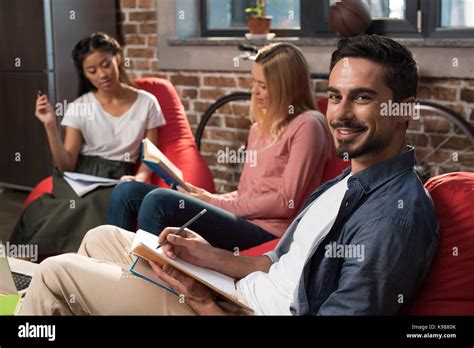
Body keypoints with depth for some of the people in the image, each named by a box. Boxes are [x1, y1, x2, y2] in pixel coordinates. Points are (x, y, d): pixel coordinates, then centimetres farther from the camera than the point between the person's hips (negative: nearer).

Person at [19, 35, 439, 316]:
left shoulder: (397, 216, -26)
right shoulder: (352, 183, 5)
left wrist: (203, 302, -18)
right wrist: (210, 256, -2)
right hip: (247, 294, 10)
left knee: (56, 272, -3)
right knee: (102, 238, 19)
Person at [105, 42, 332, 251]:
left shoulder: (307, 126, -4)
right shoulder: (260, 127, 23)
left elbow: (286, 202, -11)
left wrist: (215, 202, -6)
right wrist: (206, 197, 1)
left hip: (266, 231, -8)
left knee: (159, 201, -26)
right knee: (127, 192, -3)